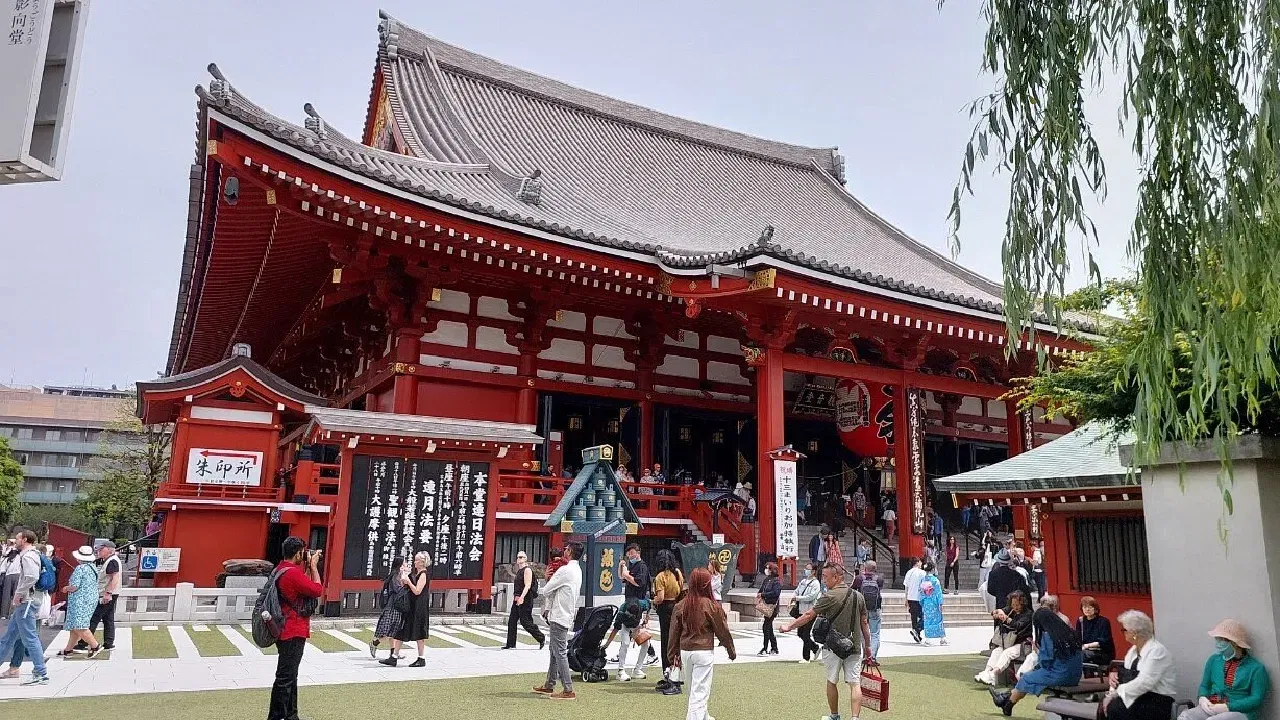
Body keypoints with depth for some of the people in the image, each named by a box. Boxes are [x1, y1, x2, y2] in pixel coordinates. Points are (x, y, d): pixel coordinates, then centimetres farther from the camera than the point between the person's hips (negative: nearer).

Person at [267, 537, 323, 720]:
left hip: (286, 632, 11)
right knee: (285, 678, -5)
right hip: (293, 634, -11)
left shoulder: (281, 569, 10)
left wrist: (308, 566, 12)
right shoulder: (293, 573, -22)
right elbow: (317, 590, -16)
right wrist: (313, 566, -8)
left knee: (290, 676, 19)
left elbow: (303, 584, 18)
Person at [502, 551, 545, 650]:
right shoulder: (519, 571, 17)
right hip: (517, 600, 9)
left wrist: (521, 597, -28)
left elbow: (527, 586, -19)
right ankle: (510, 644, 10)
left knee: (526, 622, -6)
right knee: (511, 621, 5)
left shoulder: (527, 570, -10)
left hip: (525, 600, -9)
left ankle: (541, 638, 8)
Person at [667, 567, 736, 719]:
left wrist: (672, 655, 14)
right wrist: (731, 650, 13)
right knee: (700, 692, 0)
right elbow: (722, 631, -2)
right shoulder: (712, 606, -12)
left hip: (685, 651, 5)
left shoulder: (681, 605, -1)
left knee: (693, 689, 21)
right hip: (704, 652, -5)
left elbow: (674, 633, 4)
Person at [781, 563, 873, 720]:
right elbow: (864, 623, 9)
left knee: (832, 682, 14)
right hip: (855, 646, 4)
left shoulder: (830, 596, -12)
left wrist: (789, 626, 1)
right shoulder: (858, 596, 4)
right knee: (855, 683, 3)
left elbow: (809, 616, -9)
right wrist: (867, 646, 18)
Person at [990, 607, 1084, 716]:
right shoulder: (1070, 632, 5)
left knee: (1026, 679, 13)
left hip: (1060, 676, -7)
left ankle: (1008, 706, 32)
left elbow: (1046, 663, -15)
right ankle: (1006, 697, 33)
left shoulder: (1047, 635, -16)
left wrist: (1039, 652, 5)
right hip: (1075, 676, 8)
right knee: (1032, 675, 22)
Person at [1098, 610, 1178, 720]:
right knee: (1104, 706, -19)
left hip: (1157, 703, -8)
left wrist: (1115, 693, -21)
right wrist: (1115, 674, -4)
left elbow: (1143, 683, -24)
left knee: (1115, 709, -30)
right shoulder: (1134, 649, 14)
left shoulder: (1157, 651, -14)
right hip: (1138, 697, 8)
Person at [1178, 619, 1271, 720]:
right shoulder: (1214, 659, 16)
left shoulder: (1256, 668, 2)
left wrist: (1228, 707, -16)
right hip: (1211, 708, 4)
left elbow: (1256, 699, -6)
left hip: (1240, 711, -4)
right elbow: (1204, 685, 21)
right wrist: (1202, 698, -3)